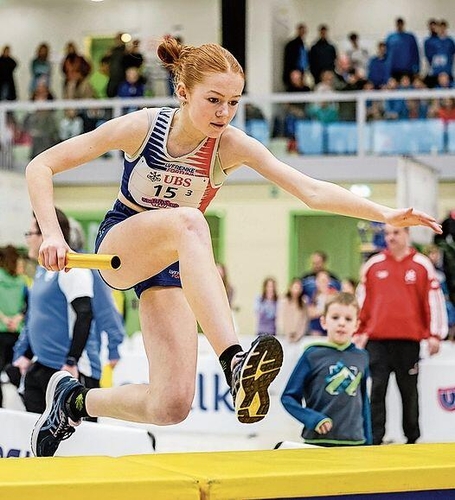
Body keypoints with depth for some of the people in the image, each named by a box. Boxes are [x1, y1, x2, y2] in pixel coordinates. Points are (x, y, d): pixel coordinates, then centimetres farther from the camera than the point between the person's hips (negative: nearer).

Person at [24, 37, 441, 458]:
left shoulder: (231, 146, -14)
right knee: (188, 222, -38)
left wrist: (385, 214, -35)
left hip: (173, 267, 3)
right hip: (119, 247, -3)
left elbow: (311, 190, -23)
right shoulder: (141, 127, -18)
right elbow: (41, 166, -13)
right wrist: (53, 234, -26)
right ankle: (235, 362, -52)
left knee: (171, 407, -12)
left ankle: (74, 400, 16)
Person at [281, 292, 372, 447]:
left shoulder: (361, 357, 8)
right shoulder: (313, 355, -3)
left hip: (355, 441, 3)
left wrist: (368, 441, 15)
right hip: (318, 441, -3)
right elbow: (288, 397, -1)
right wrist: (312, 419, -16)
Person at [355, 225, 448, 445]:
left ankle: (412, 438, 15)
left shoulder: (422, 265, 3)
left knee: (409, 391, 6)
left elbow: (434, 299, 2)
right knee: (377, 390, -2)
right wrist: (359, 332, 8)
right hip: (377, 339, 1)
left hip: (409, 339, -1)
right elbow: (362, 299, 11)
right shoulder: (373, 264, 7)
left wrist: (434, 335, -3)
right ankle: (375, 439, 0)